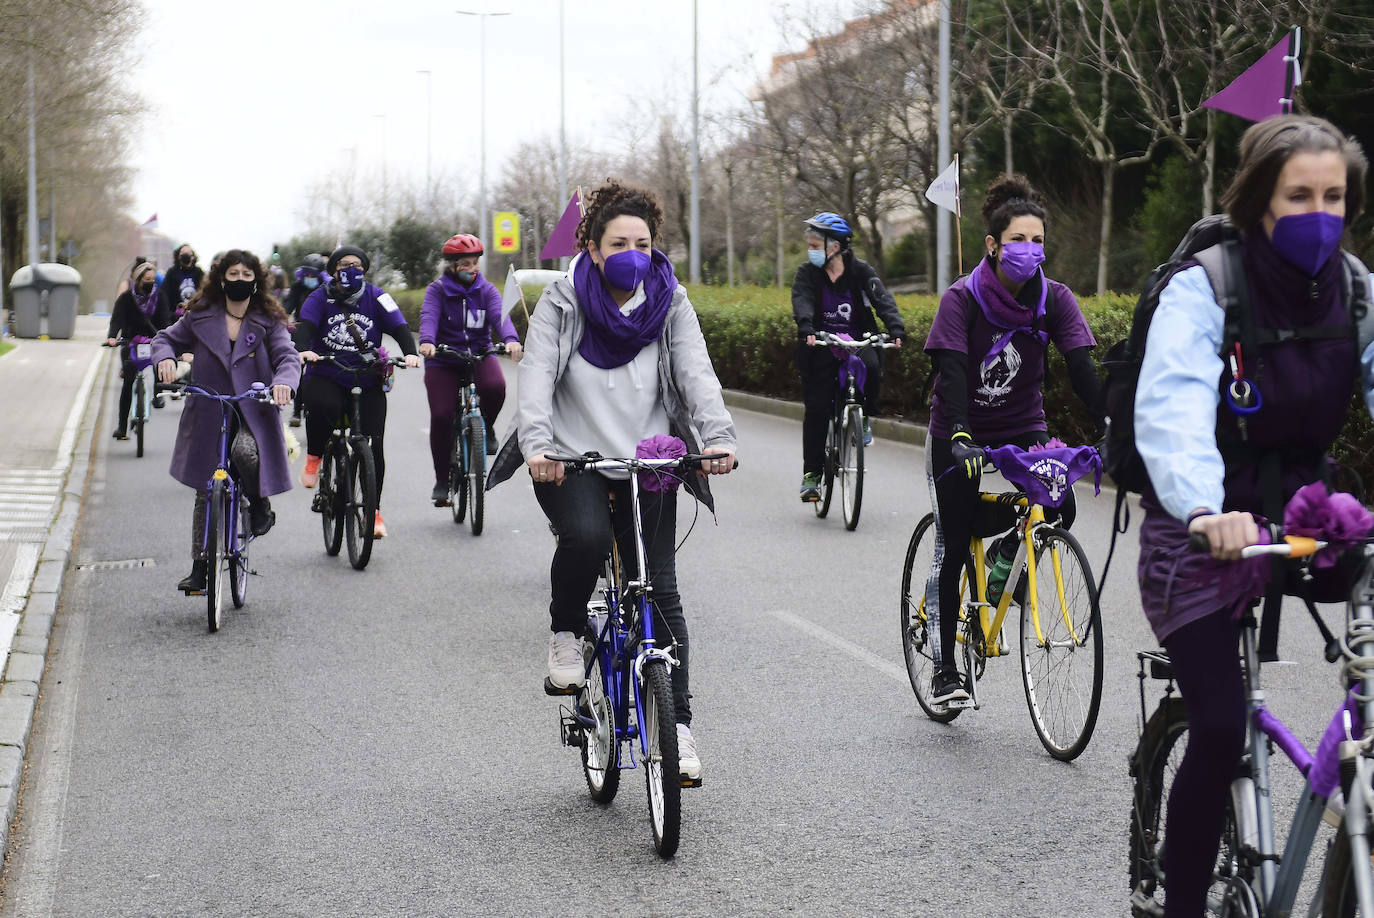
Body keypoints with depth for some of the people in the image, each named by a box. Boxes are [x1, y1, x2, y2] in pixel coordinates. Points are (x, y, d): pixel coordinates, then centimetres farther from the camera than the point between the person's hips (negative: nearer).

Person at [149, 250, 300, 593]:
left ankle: (259, 504, -3)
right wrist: (166, 358, -10)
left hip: (252, 413, -2)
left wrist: (283, 382, -31)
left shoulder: (268, 322, 1)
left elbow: (288, 357, -9)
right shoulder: (200, 316, 5)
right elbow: (167, 338, 14)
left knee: (245, 452, -35)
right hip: (209, 415, 2)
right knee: (206, 494, 5)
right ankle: (200, 566, 16)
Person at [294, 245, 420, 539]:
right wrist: (304, 350, -36)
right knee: (323, 406, -36)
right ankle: (313, 458, -7)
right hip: (325, 378, -2)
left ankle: (373, 511, 7)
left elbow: (399, 326, -7)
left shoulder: (375, 297, 4)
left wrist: (410, 352, -27)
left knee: (373, 445, -7)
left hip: (367, 384, 2)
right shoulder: (320, 298, 2)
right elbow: (306, 325, -13)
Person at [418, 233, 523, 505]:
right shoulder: (437, 290, -1)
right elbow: (429, 316, -18)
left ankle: (486, 426, 2)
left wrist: (510, 339, -36)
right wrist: (426, 342, -41)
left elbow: (499, 315, -14)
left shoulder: (486, 290, 3)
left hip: (480, 355, 1)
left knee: (495, 387, -33)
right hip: (443, 361, -1)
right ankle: (442, 481, 0)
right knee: (441, 416, -17)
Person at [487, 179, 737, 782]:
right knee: (587, 536, -32)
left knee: (660, 590, -3)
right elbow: (537, 374, -16)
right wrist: (536, 444, -34)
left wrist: (717, 437, -30)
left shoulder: (670, 304, 1)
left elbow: (696, 372, -12)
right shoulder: (563, 303, -4)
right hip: (570, 461, -2)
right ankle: (565, 635, -4)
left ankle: (678, 724, 4)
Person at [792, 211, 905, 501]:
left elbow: (882, 298, -15)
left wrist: (895, 328, -33)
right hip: (822, 345, 0)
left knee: (872, 367, -33)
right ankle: (811, 474, 2)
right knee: (817, 409, -7)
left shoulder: (861, 271, -2)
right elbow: (802, 302, -18)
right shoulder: (807, 274, -1)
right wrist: (806, 328, -40)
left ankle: (863, 417, -4)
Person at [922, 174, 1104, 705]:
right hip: (961, 439, -3)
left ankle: (1005, 560, 12)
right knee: (953, 547, -3)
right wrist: (960, 439, -41)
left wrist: (1110, 427, -30)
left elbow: (1081, 368, -16)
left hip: (1022, 431, 3)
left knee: (1059, 508, -23)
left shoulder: (1054, 299, -9)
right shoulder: (962, 299, -17)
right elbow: (951, 372, -27)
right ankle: (944, 671, 10)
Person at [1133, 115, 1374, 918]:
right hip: (1205, 527, -4)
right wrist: (1206, 511, -54)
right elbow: (1171, 408, -34)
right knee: (1221, 729, -16)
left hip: (1302, 506, 4)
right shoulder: (1204, 289, -19)